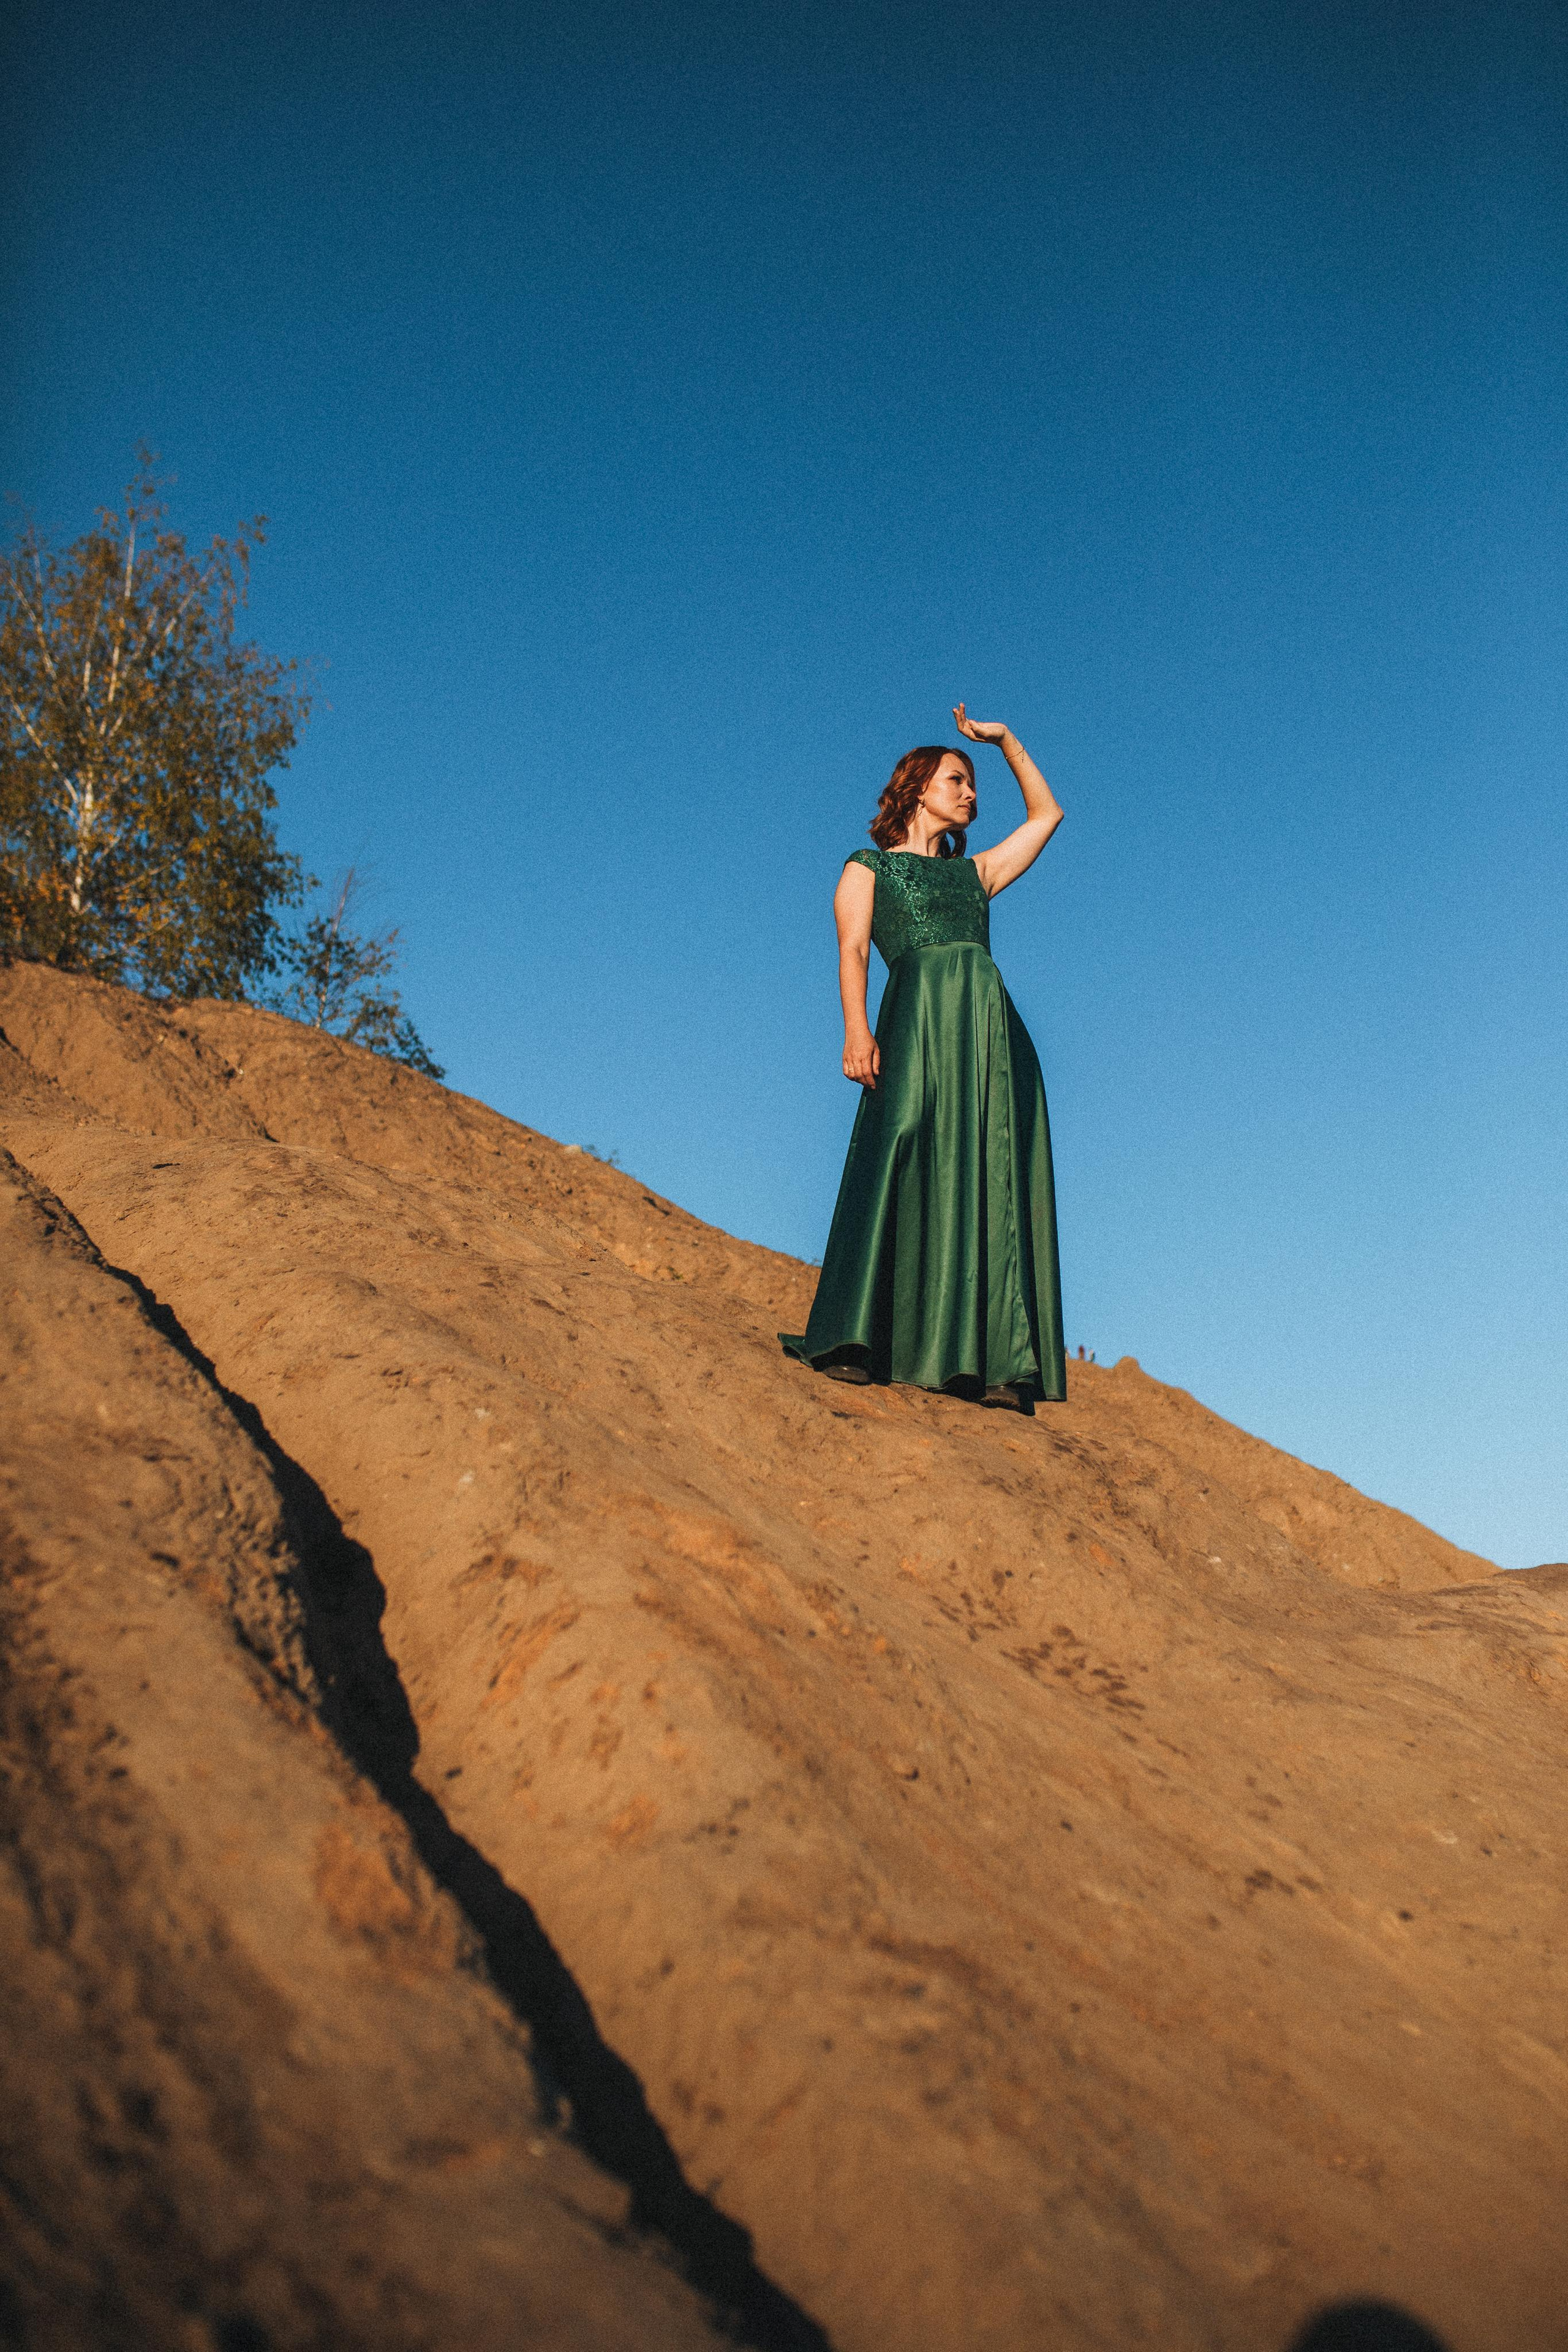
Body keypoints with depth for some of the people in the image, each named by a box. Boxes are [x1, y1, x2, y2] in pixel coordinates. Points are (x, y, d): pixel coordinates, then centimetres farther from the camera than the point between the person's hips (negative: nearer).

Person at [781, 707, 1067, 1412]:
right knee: (912, 1163, -19)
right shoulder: (868, 869, 18)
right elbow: (853, 949, 1)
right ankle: (855, 1345, -23)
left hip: (994, 1025, 5)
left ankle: (993, 1361, -13)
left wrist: (1005, 739, 35)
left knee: (996, 1183, -7)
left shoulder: (974, 872, 31)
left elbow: (1046, 813, 40)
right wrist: (856, 1027, -16)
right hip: (921, 1011, -5)